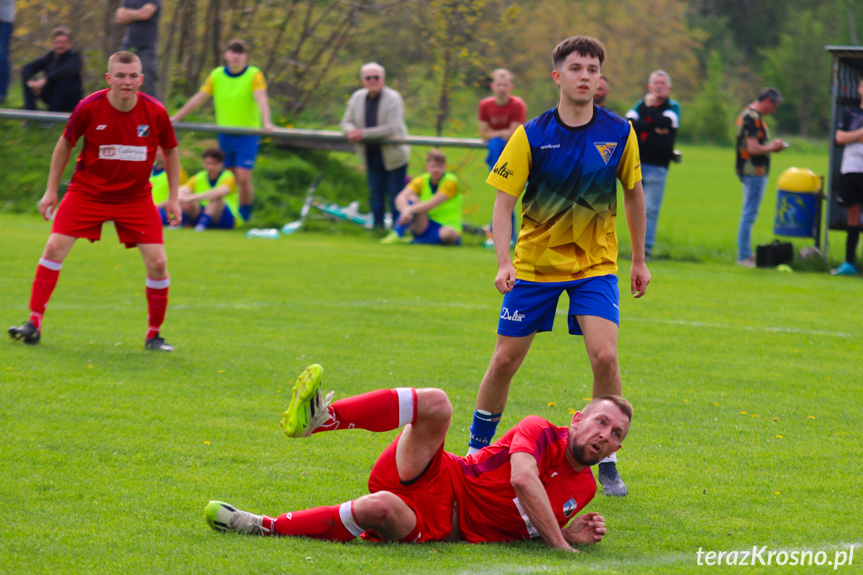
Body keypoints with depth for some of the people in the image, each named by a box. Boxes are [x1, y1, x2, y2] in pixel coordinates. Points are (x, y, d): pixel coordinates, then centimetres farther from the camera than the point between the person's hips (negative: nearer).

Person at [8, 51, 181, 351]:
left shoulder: (155, 112, -13)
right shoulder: (89, 108, -15)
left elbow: (171, 151, 6)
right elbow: (65, 144, 2)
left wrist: (174, 197, 5)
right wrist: (51, 190, 3)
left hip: (136, 197, 1)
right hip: (87, 191, -1)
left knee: (157, 262, -9)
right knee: (55, 247, -14)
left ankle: (153, 334, 8)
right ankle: (34, 323, -6)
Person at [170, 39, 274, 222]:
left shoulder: (254, 75, -5)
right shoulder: (217, 75, 5)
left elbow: (261, 99, -19)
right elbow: (198, 99, 10)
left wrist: (266, 123, -36)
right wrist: (174, 118, 9)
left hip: (248, 135, -4)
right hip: (225, 135, 4)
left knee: (243, 178, -11)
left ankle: (245, 216, 1)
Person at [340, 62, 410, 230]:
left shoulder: (393, 98, -15)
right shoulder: (357, 97, 2)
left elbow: (391, 128, -24)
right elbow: (346, 122, 6)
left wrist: (363, 134, -26)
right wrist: (351, 131, -20)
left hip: (393, 155, -5)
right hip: (371, 157, 5)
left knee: (396, 195, -1)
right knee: (375, 193, 11)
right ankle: (378, 227, 21)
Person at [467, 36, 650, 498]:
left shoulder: (619, 133, -7)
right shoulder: (531, 136, -12)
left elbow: (634, 193, 8)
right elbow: (503, 202, -12)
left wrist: (639, 260, 11)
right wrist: (504, 263, -25)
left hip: (596, 264, 0)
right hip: (534, 263, 0)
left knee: (604, 355, -18)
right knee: (505, 359, 3)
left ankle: (607, 461, -2)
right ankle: (477, 451, 24)